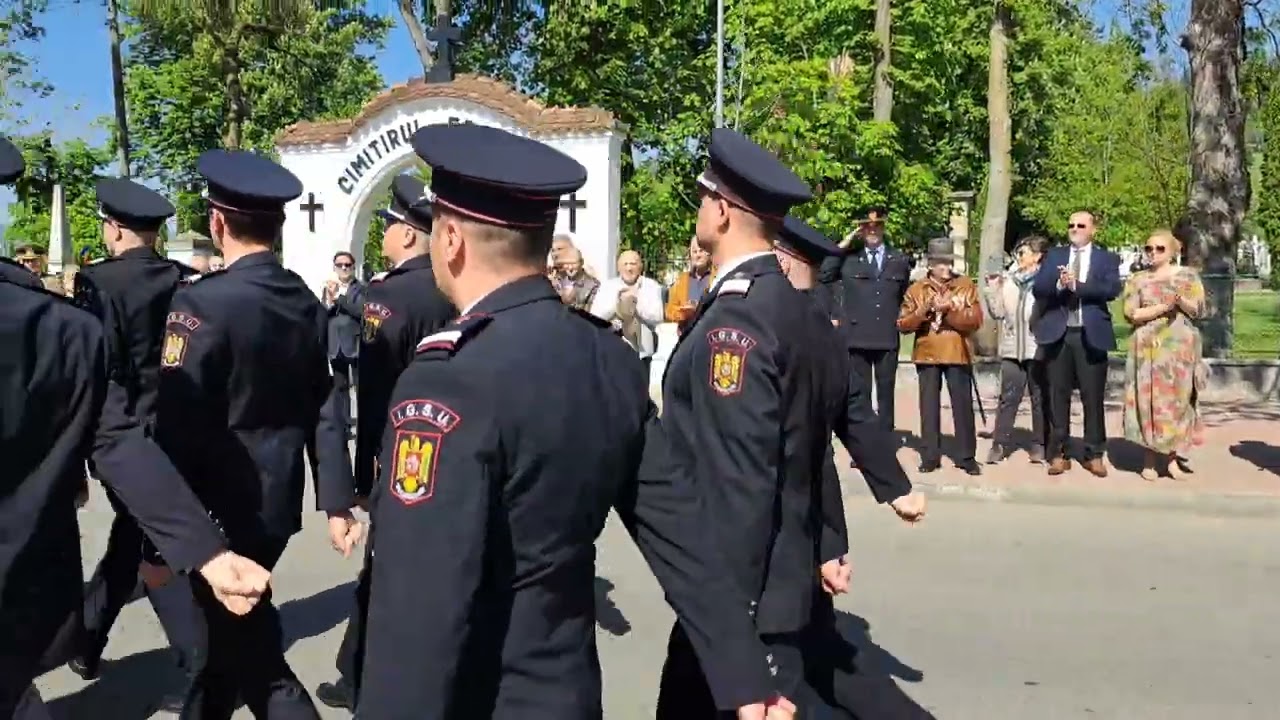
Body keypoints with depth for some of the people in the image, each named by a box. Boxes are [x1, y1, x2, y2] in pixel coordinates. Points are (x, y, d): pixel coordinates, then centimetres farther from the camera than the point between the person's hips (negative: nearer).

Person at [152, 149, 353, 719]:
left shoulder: (202, 303, -18)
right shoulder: (307, 303, 2)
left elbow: (176, 426, -19)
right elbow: (324, 410, 4)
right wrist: (337, 501, 9)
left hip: (222, 502, -7)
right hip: (279, 498, 7)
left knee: (255, 656, 2)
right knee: (233, 625, 25)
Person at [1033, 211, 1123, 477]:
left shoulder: (1107, 259, 7)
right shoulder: (1054, 255, 13)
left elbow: (1112, 289, -10)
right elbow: (1038, 288, 0)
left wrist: (1076, 285, -18)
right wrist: (1059, 284, -19)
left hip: (1091, 335, -1)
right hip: (1058, 333, 2)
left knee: (1093, 397, 2)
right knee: (1058, 395, 4)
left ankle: (1094, 455, 10)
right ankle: (1057, 454, 10)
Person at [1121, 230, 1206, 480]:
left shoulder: (1188, 276, 7)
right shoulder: (1137, 280, 8)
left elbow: (1199, 310, 0)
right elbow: (1131, 314, -4)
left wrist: (1181, 300, -19)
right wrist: (1163, 307, -13)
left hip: (1181, 347, 0)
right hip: (1148, 349, 0)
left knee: (1178, 399, -1)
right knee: (1149, 400, -2)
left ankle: (1172, 455, 8)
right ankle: (1150, 459, 2)